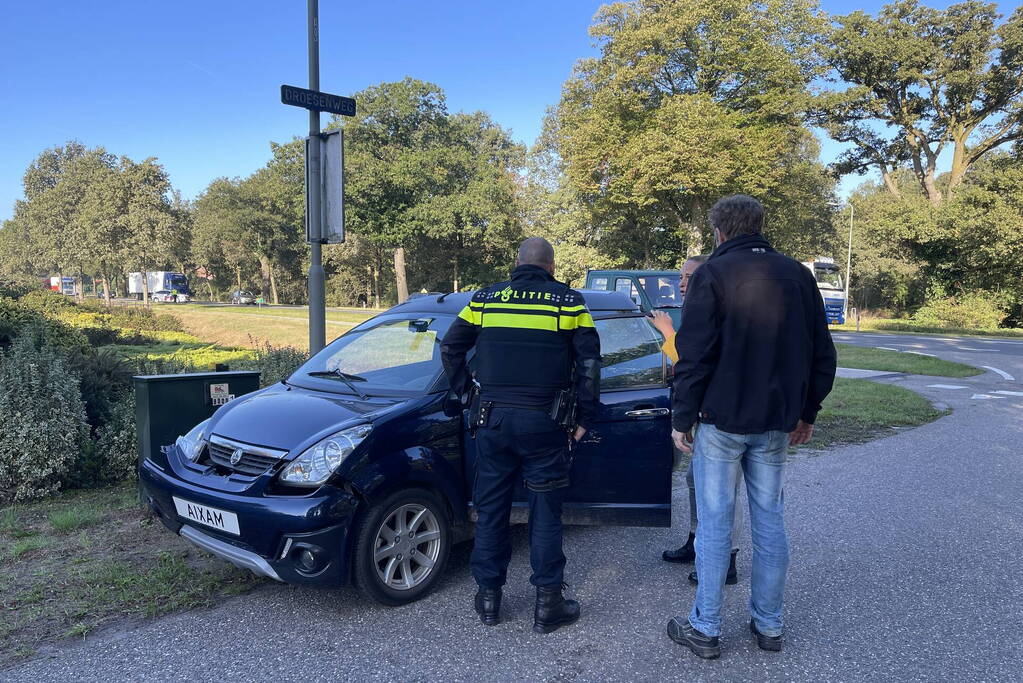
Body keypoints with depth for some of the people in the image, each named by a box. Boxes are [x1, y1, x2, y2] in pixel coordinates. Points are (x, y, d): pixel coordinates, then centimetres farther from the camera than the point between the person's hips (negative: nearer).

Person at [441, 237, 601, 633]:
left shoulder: (485, 299, 6)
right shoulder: (568, 301, 0)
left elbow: (450, 349, 9)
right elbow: (589, 363, -1)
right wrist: (584, 418, 5)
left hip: (492, 419, 2)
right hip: (543, 422, -2)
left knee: (490, 509, 13)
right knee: (545, 513, 8)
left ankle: (488, 599, 22)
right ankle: (548, 605, 15)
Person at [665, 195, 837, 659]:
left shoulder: (713, 273, -8)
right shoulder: (797, 275, 8)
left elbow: (693, 354, -14)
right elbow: (822, 354, 10)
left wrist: (682, 417, -7)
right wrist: (806, 412, 18)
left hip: (722, 419, -5)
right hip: (776, 423, 5)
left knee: (714, 523, 3)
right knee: (770, 522, 13)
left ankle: (705, 629, 12)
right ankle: (769, 625, 24)